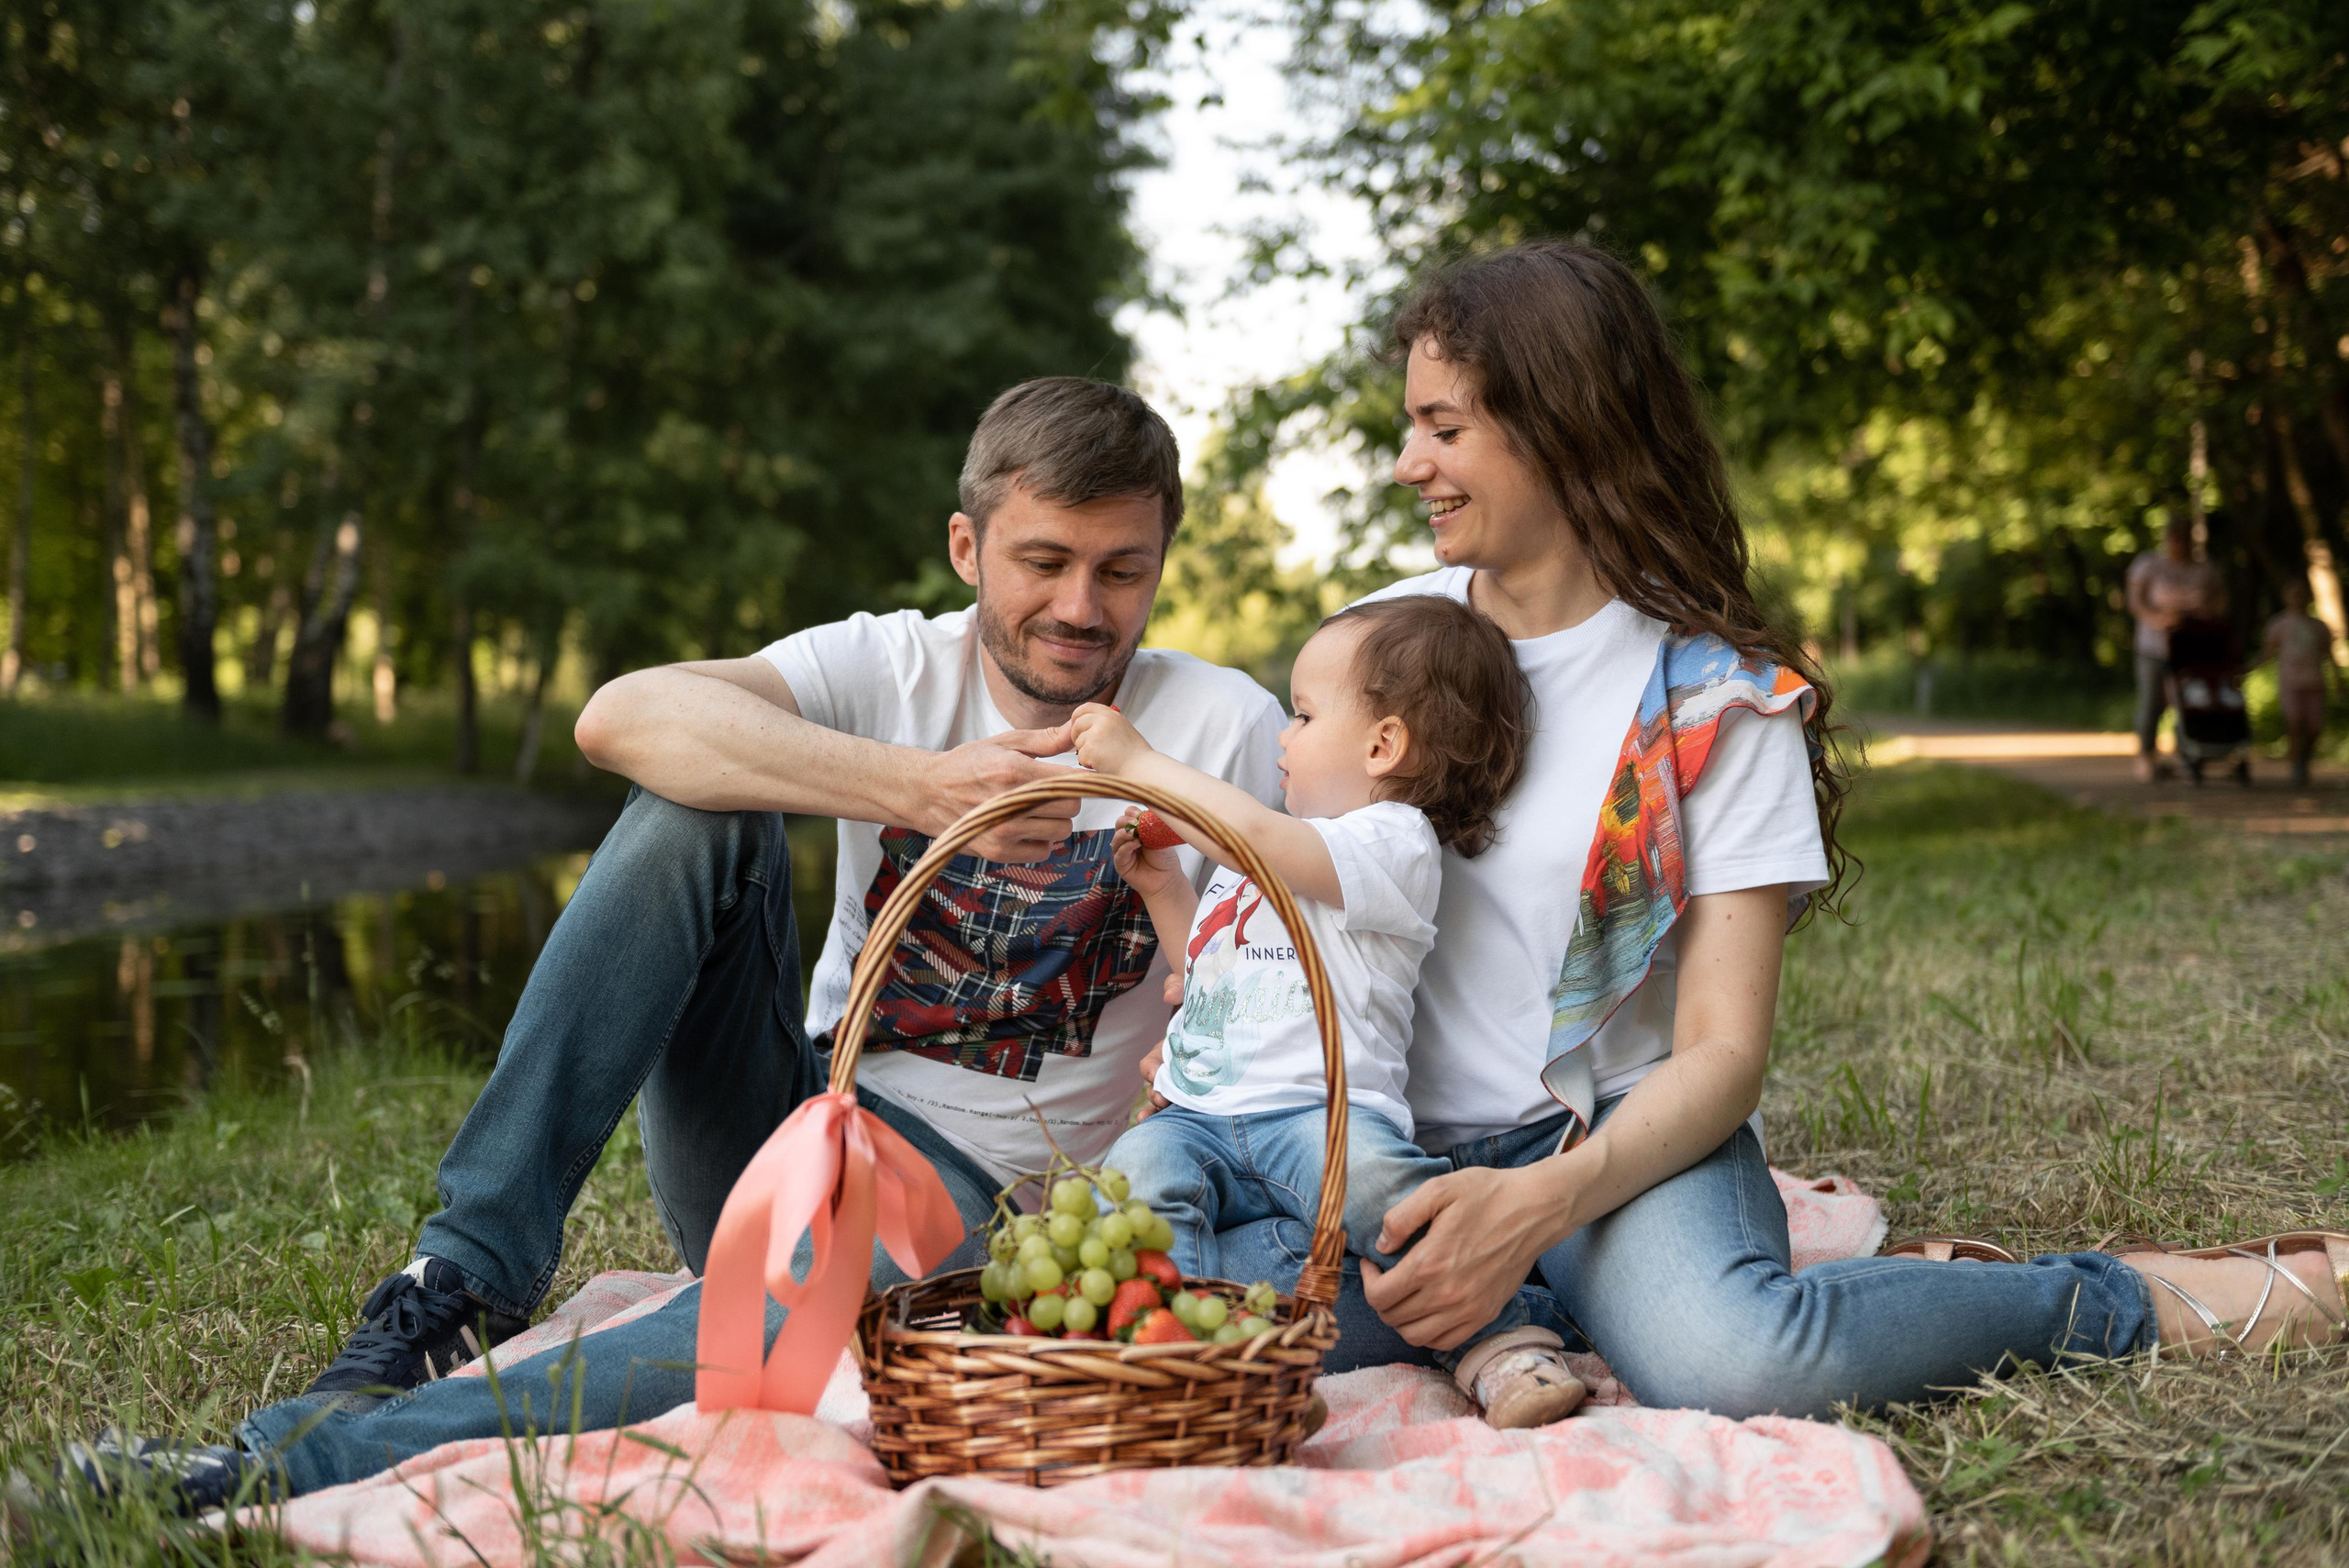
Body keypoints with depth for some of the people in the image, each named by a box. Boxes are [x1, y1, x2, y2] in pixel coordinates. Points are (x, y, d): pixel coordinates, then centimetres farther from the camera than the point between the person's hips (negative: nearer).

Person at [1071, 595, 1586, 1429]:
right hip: (1200, 1117, 7)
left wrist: (1137, 759, -10)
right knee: (1139, 1163, -26)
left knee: (1371, 1168, -38)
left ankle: (1498, 1345, -24)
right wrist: (1163, 889, 24)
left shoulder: (1393, 842, -3)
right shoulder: (1256, 857, 28)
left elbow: (1253, 836, -19)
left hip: (1314, 1109, -7)